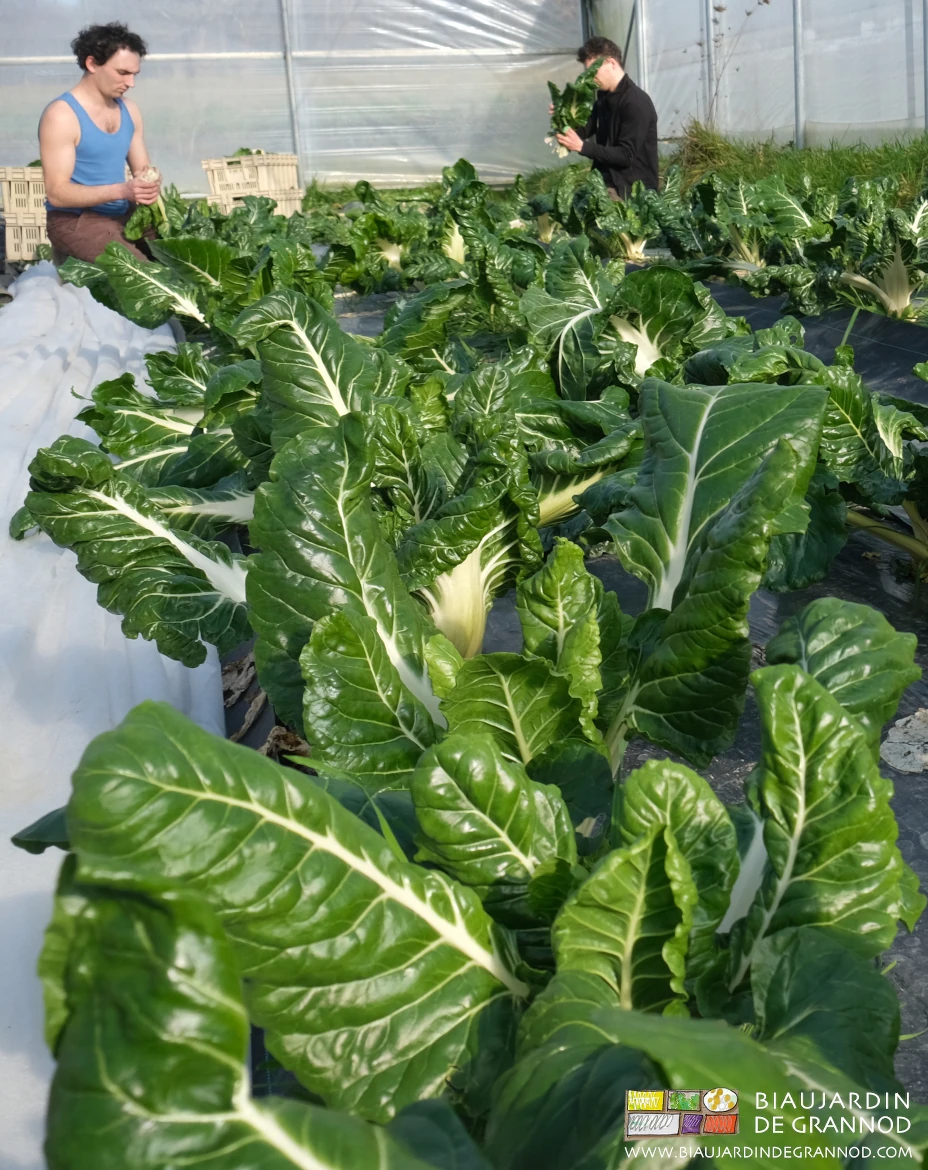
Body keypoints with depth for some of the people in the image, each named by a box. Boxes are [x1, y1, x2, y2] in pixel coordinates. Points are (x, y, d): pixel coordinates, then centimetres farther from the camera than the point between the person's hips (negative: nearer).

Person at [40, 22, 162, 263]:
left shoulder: (129, 110, 9)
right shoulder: (61, 115, -13)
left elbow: (141, 169, 13)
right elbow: (57, 193, -18)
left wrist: (149, 182, -13)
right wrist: (120, 191, -30)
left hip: (123, 214, 7)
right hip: (75, 220, -7)